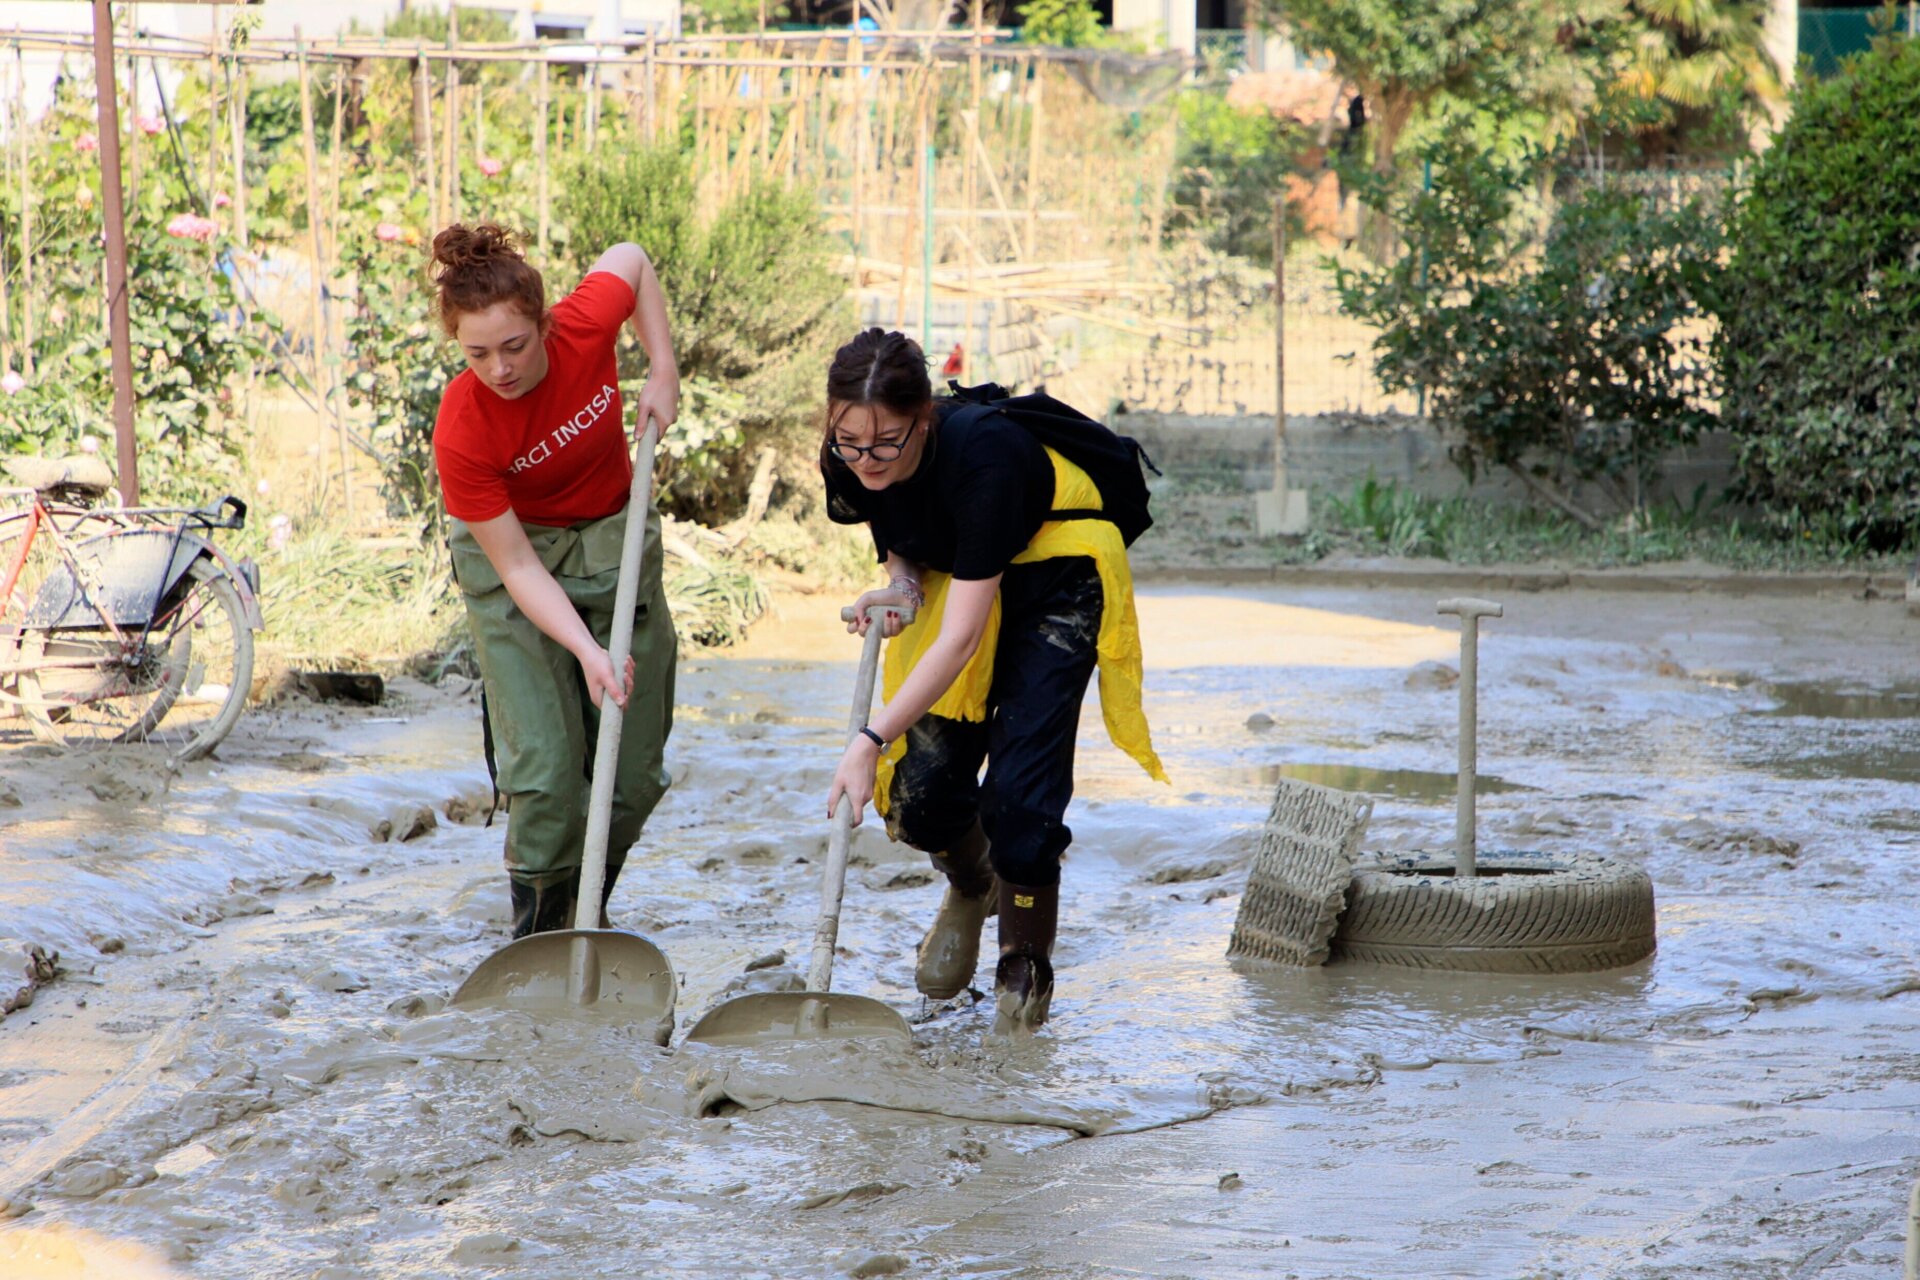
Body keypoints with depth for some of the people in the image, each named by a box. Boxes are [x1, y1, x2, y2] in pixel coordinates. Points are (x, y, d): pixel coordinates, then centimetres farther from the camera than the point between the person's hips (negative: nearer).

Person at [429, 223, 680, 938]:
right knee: (544, 766, -17)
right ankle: (537, 948, -1)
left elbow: (630, 259, 0)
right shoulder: (462, 434, -31)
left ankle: (587, 917, 26)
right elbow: (517, 568, -25)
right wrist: (588, 652, -36)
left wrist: (663, 371, -8)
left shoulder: (587, 329, -24)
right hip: (513, 558, -4)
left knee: (635, 770, 5)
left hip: (616, 544, 4)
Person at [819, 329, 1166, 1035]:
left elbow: (961, 638, -36)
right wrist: (899, 586, -21)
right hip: (952, 579, 6)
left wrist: (871, 739, -40)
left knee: (1020, 787, -16)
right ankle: (970, 887, 30)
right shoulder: (849, 466, -19)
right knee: (921, 789, -5)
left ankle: (1026, 971, 5)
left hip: (1055, 584, -6)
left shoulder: (982, 455, -37)